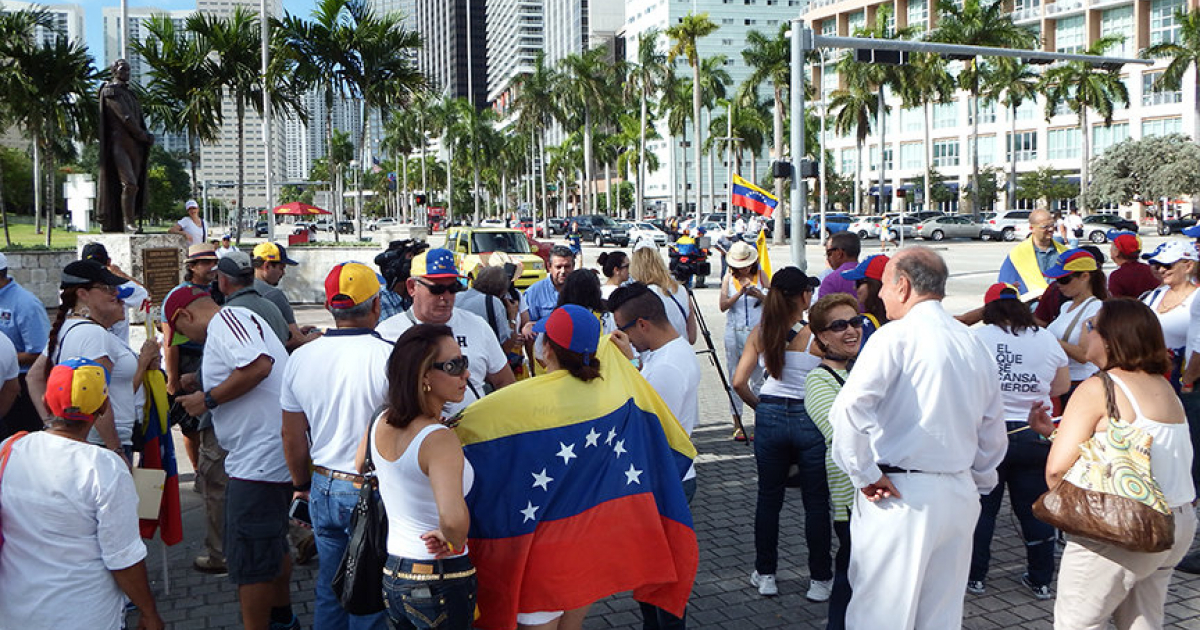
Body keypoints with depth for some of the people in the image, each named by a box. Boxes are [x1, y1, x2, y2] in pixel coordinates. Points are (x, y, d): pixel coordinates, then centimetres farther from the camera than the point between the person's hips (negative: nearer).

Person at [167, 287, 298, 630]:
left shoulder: (226, 318, -12)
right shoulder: (240, 321, 20)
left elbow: (258, 365, -28)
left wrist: (208, 399, -18)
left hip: (259, 458, -11)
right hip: (277, 456, 11)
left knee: (249, 559, -2)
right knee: (271, 544, 25)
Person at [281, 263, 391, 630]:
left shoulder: (301, 358, 0)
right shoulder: (388, 357, -18)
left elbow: (292, 434, 9)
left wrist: (302, 484, 24)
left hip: (324, 489, 5)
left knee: (329, 587, 20)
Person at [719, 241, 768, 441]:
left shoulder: (761, 275, 6)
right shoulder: (728, 278, 7)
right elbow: (722, 305, -3)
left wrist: (760, 296, -13)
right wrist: (739, 294, -18)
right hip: (734, 333, 0)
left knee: (757, 378, 0)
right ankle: (737, 425, 7)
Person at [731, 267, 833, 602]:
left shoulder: (760, 333, -2)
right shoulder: (817, 334, -11)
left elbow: (739, 382, -5)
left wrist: (759, 405, 11)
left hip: (770, 417, 3)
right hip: (810, 419, -3)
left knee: (768, 498, 15)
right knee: (816, 502, 10)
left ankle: (765, 574, 24)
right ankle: (820, 579, 19)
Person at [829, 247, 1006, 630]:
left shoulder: (897, 336, -11)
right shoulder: (975, 345, 10)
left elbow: (850, 407, -25)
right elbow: (993, 433, 19)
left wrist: (864, 473, -15)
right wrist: (979, 484, 31)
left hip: (900, 497, -7)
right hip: (959, 496, 7)